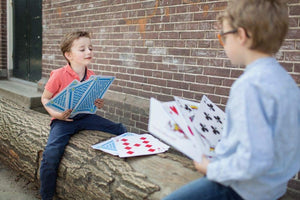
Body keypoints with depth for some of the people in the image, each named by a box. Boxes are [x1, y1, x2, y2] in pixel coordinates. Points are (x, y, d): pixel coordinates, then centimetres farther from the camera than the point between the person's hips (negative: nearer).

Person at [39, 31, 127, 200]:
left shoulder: (92, 77, 3)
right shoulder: (59, 75, -11)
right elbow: (45, 98, -2)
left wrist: (98, 104, -4)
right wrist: (56, 114, -18)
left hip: (85, 116, 5)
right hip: (63, 120, -4)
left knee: (120, 129, -7)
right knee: (51, 154, -27)